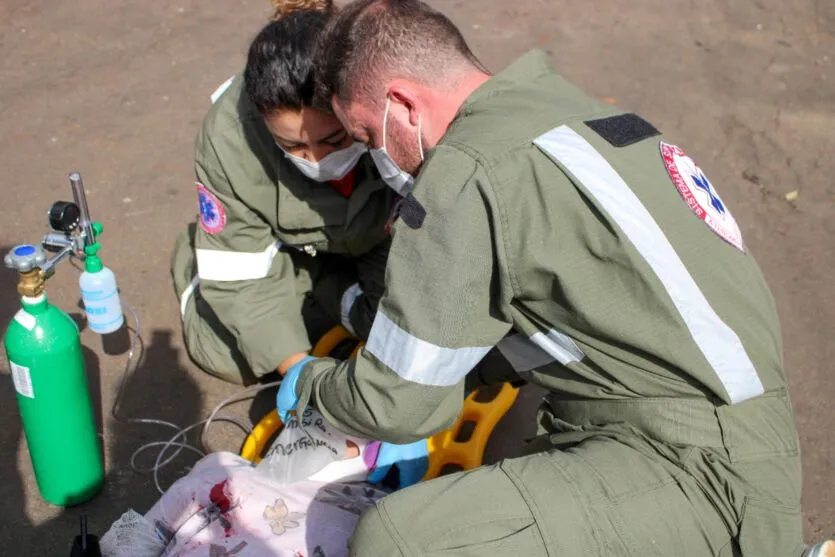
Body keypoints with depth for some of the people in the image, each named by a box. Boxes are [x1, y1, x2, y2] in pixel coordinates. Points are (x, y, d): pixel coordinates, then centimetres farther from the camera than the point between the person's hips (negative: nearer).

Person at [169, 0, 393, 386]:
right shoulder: (229, 135, -33)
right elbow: (239, 274, -27)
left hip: (379, 246, 1)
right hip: (289, 252, 0)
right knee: (224, 351, -11)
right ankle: (197, 258, 19)